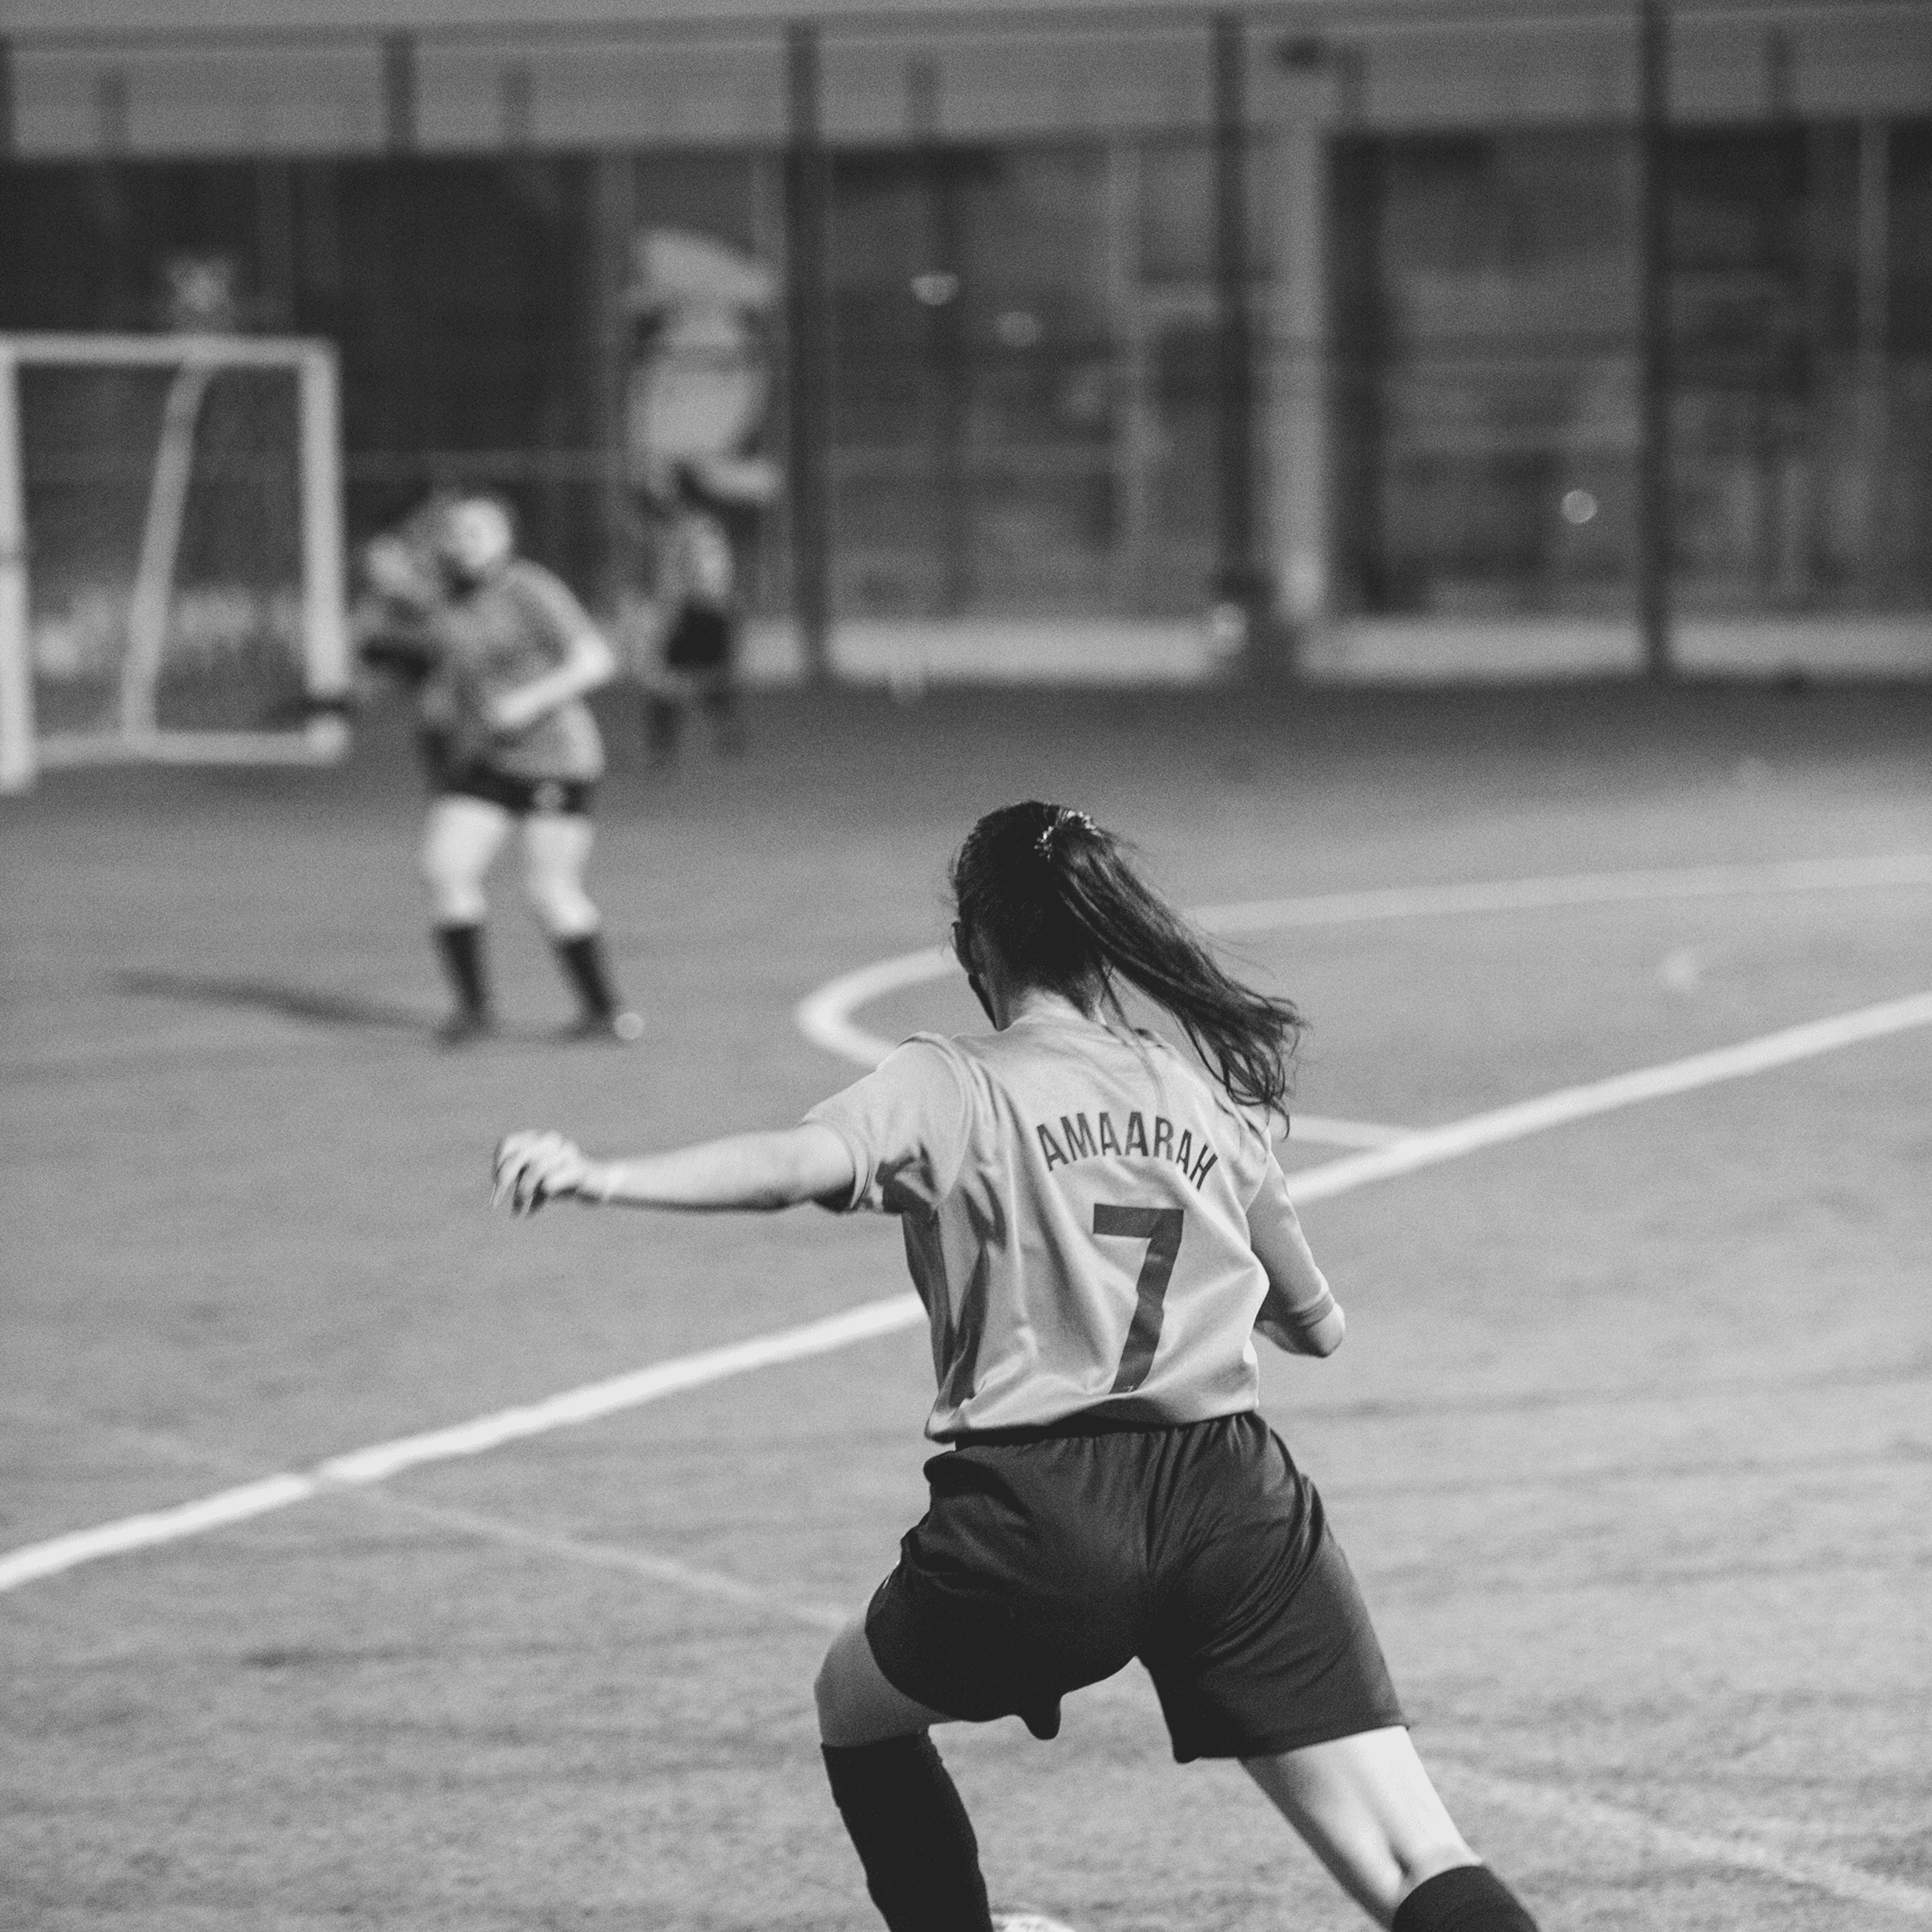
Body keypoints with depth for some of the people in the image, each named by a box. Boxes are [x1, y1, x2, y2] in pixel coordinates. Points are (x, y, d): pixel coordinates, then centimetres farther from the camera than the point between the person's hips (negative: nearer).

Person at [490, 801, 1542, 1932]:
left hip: (1039, 1511, -2)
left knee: (858, 1705, 30)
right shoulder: (1217, 1099, 18)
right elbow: (1318, 1327, 28)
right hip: (1236, 1500, 3)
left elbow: (800, 1161, -18)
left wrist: (604, 1179, -29)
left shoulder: (951, 1088, 5)